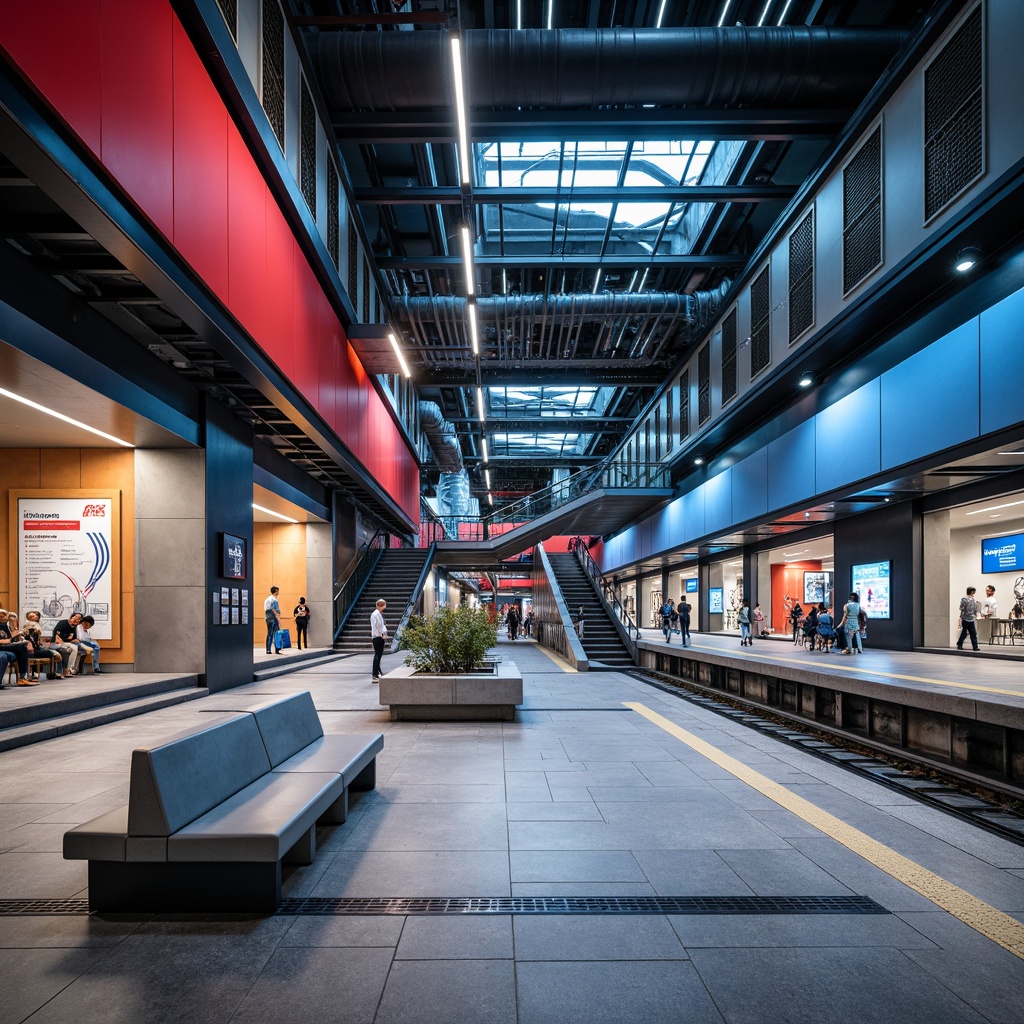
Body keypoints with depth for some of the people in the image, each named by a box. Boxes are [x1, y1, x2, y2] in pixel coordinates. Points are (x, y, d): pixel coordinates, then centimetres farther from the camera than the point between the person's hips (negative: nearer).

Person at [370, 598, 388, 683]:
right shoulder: (376, 614, -16)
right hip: (377, 638, -10)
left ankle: (377, 673, 24)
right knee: (377, 655, -8)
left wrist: (384, 633, 2)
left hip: (380, 637, 10)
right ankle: (374, 676, -6)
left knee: (379, 655, 15)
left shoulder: (380, 614, 14)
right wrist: (381, 635, -14)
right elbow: (376, 626, -21)